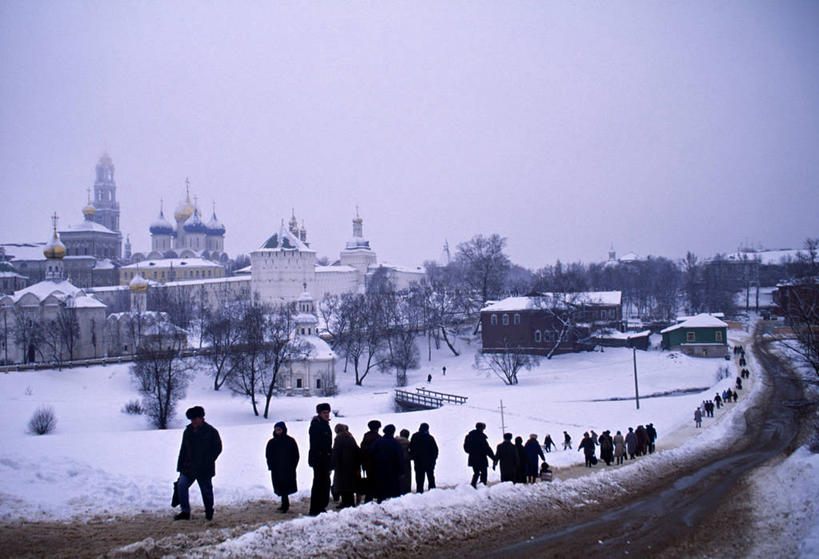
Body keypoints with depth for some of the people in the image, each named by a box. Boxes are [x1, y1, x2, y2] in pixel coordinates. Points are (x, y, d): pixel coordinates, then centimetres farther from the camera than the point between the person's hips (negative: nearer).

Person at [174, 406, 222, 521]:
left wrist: (208, 462, -11)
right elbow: (183, 450, 15)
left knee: (206, 490, 5)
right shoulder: (188, 431, 10)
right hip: (189, 467, 4)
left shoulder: (211, 431, -4)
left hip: (205, 469, -4)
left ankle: (209, 512, 25)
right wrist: (180, 466, 10)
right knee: (181, 486, -10)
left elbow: (218, 448, -2)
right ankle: (185, 512, -2)